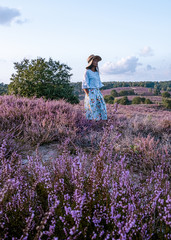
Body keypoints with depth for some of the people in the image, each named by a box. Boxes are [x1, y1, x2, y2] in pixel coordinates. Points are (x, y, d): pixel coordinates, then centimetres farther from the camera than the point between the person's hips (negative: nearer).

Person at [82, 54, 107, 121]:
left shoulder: (97, 73, 16)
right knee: (91, 112, -7)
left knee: (102, 110, 1)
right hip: (90, 93, -7)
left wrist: (99, 95, 11)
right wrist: (88, 96, -15)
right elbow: (84, 86, -8)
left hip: (98, 93, 7)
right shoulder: (87, 72, -5)